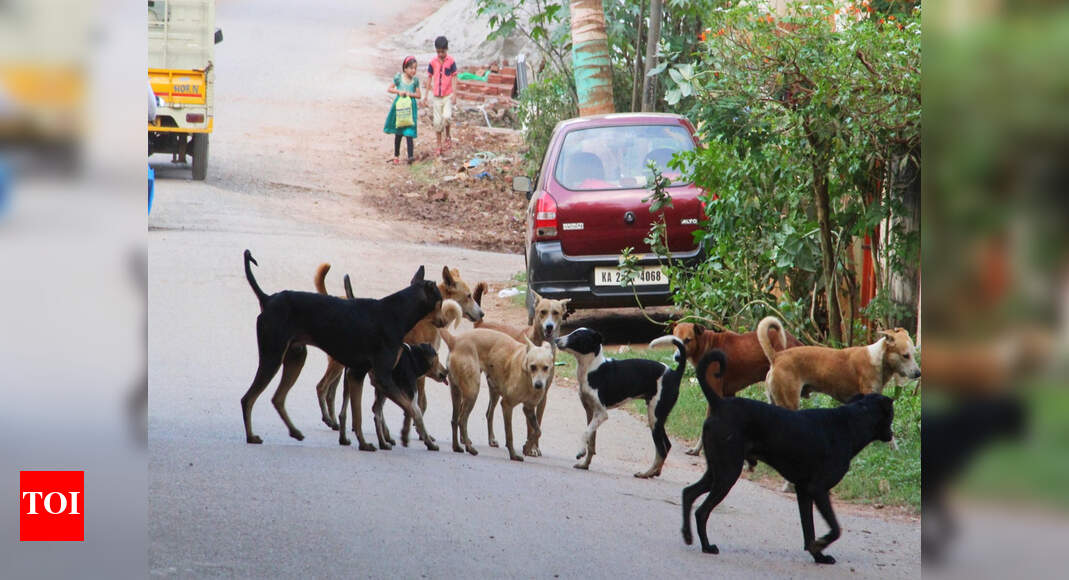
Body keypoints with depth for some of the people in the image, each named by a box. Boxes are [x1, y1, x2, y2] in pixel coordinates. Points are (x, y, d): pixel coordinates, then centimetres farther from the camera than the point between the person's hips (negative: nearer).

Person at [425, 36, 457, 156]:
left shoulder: (451, 61, -6)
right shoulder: (433, 62, 0)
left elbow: (454, 78, -3)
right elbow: (430, 78, 7)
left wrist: (454, 95, -8)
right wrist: (427, 95, 8)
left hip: (448, 95, -2)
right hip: (436, 95, 2)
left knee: (447, 117, -19)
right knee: (437, 121, 4)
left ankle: (448, 136, 10)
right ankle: (439, 145, 15)